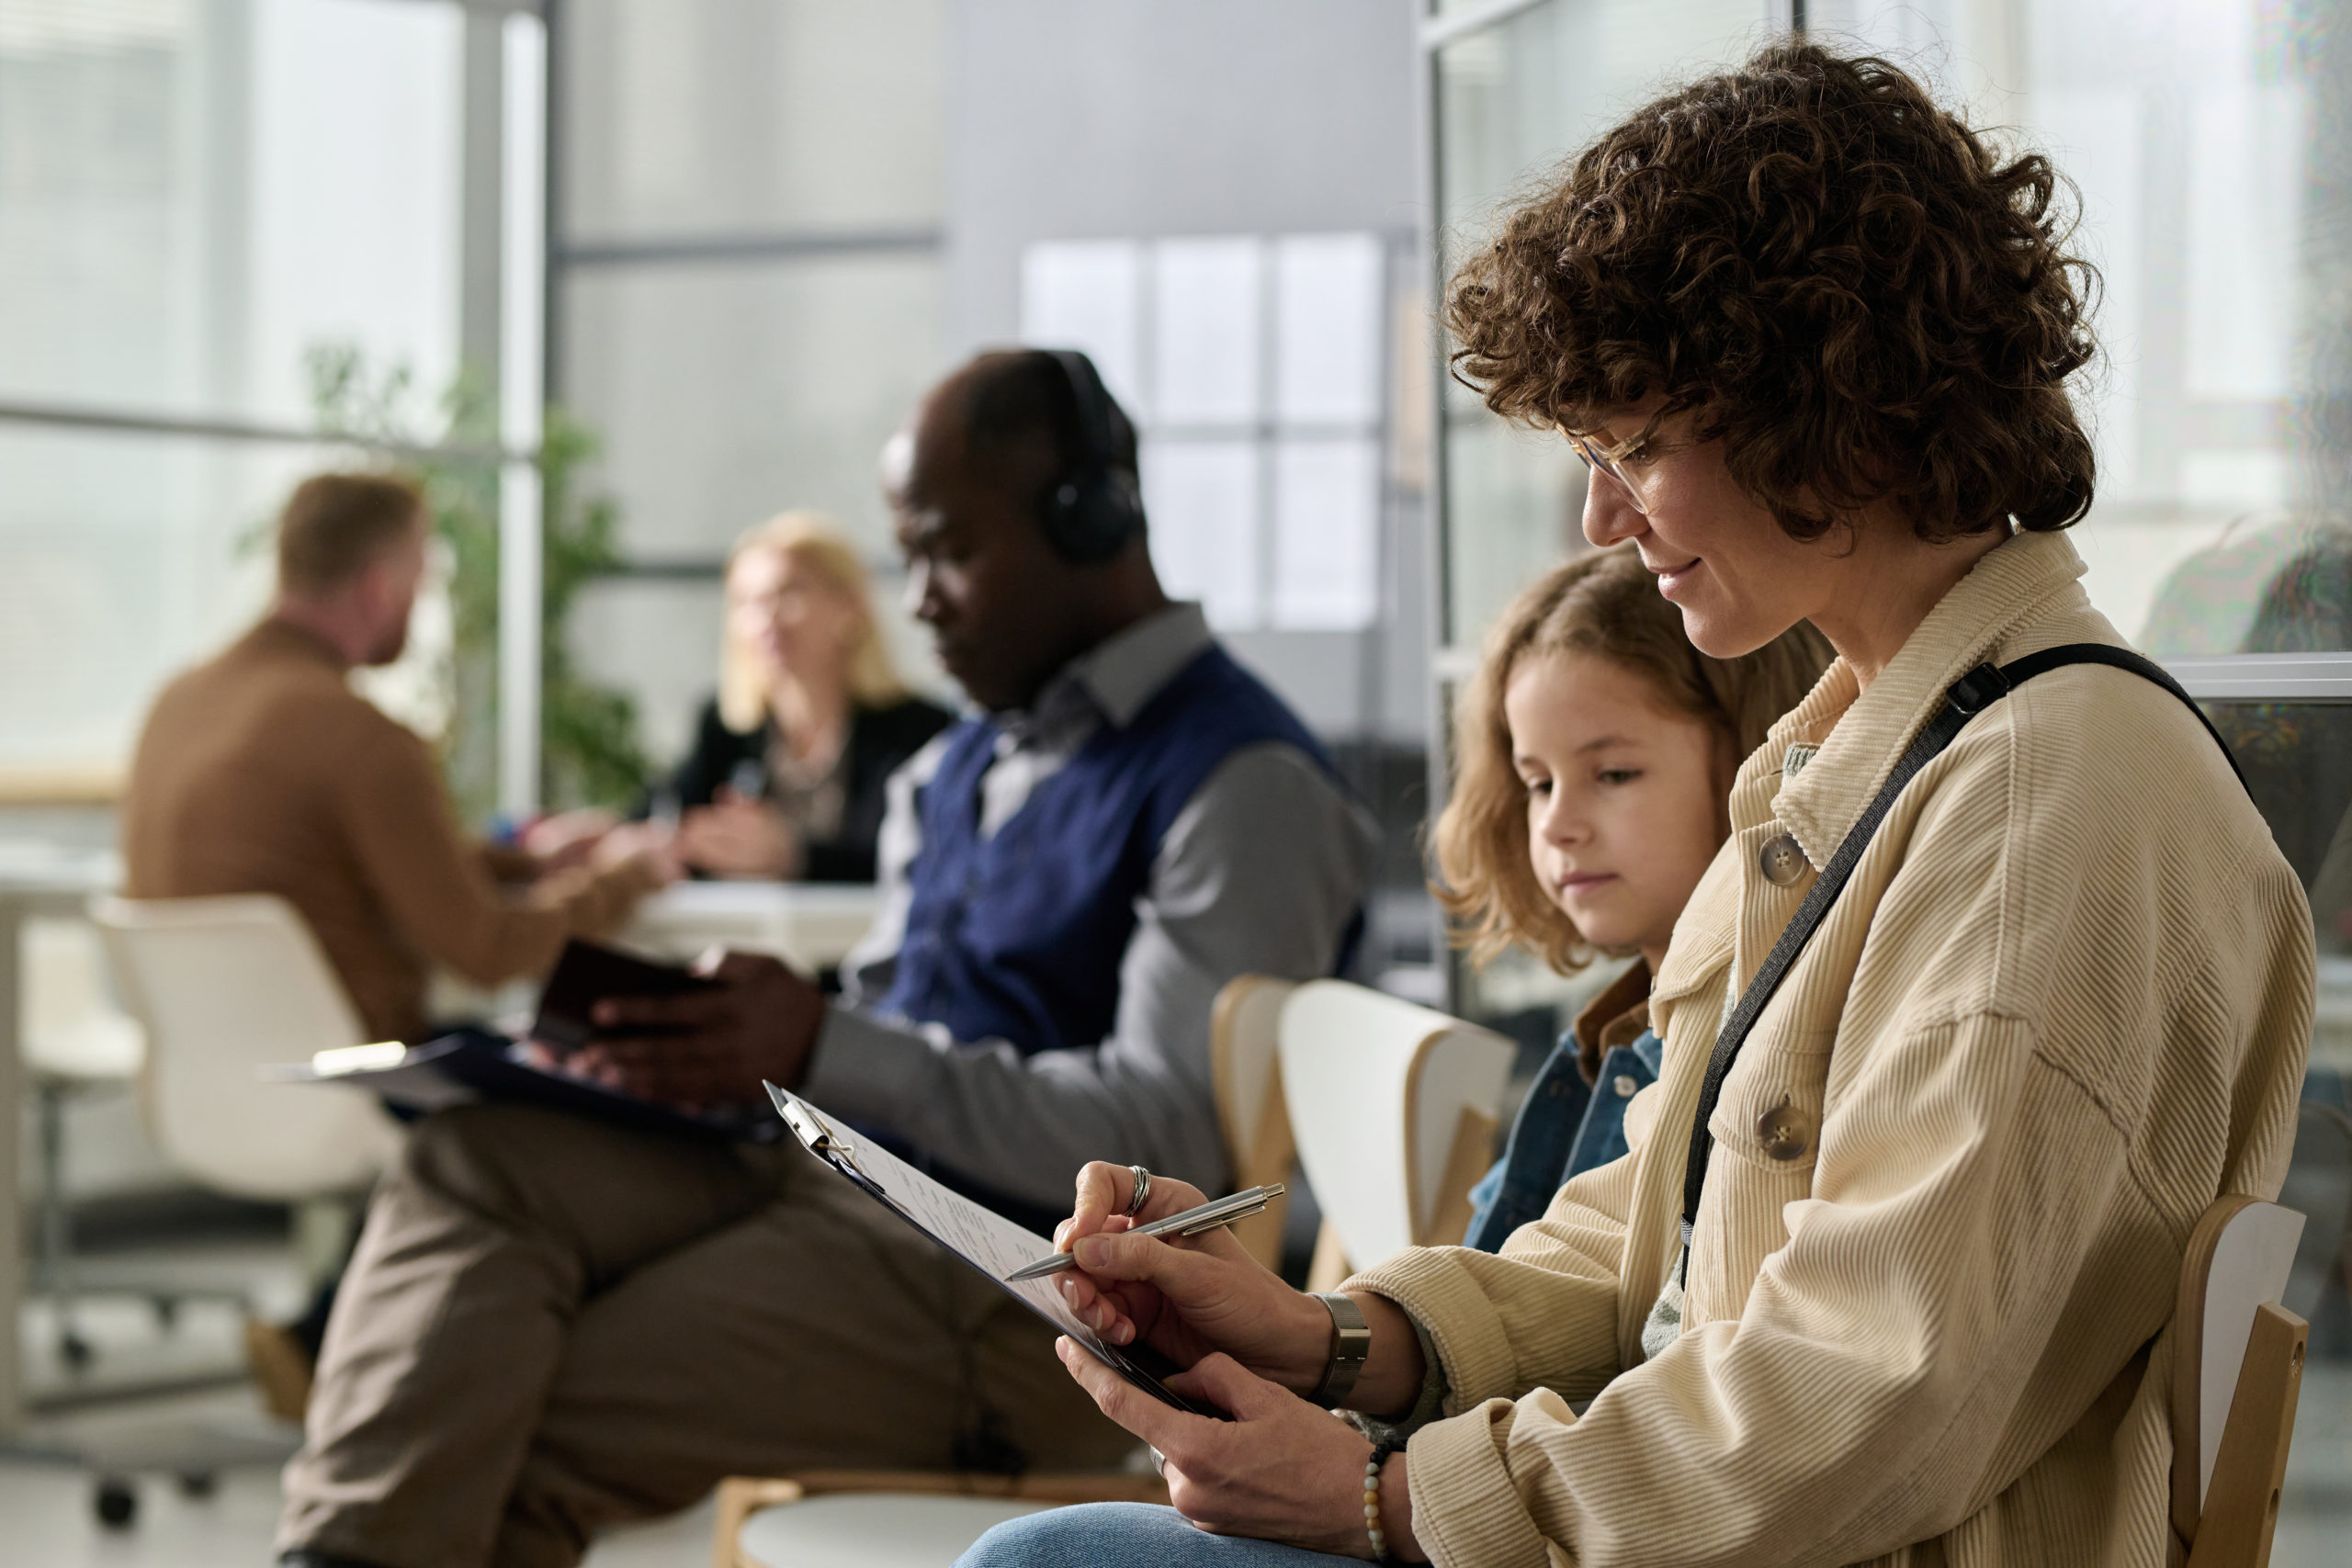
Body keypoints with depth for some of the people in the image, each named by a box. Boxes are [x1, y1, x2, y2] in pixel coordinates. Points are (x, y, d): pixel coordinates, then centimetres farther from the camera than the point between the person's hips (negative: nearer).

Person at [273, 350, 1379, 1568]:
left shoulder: (1245, 782, -9)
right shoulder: (955, 774, 22)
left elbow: (1173, 1137, -18)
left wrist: (825, 1054, -22)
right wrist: (715, 1063, 0)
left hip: (1012, 1290, -9)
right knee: (473, 1160, -15)